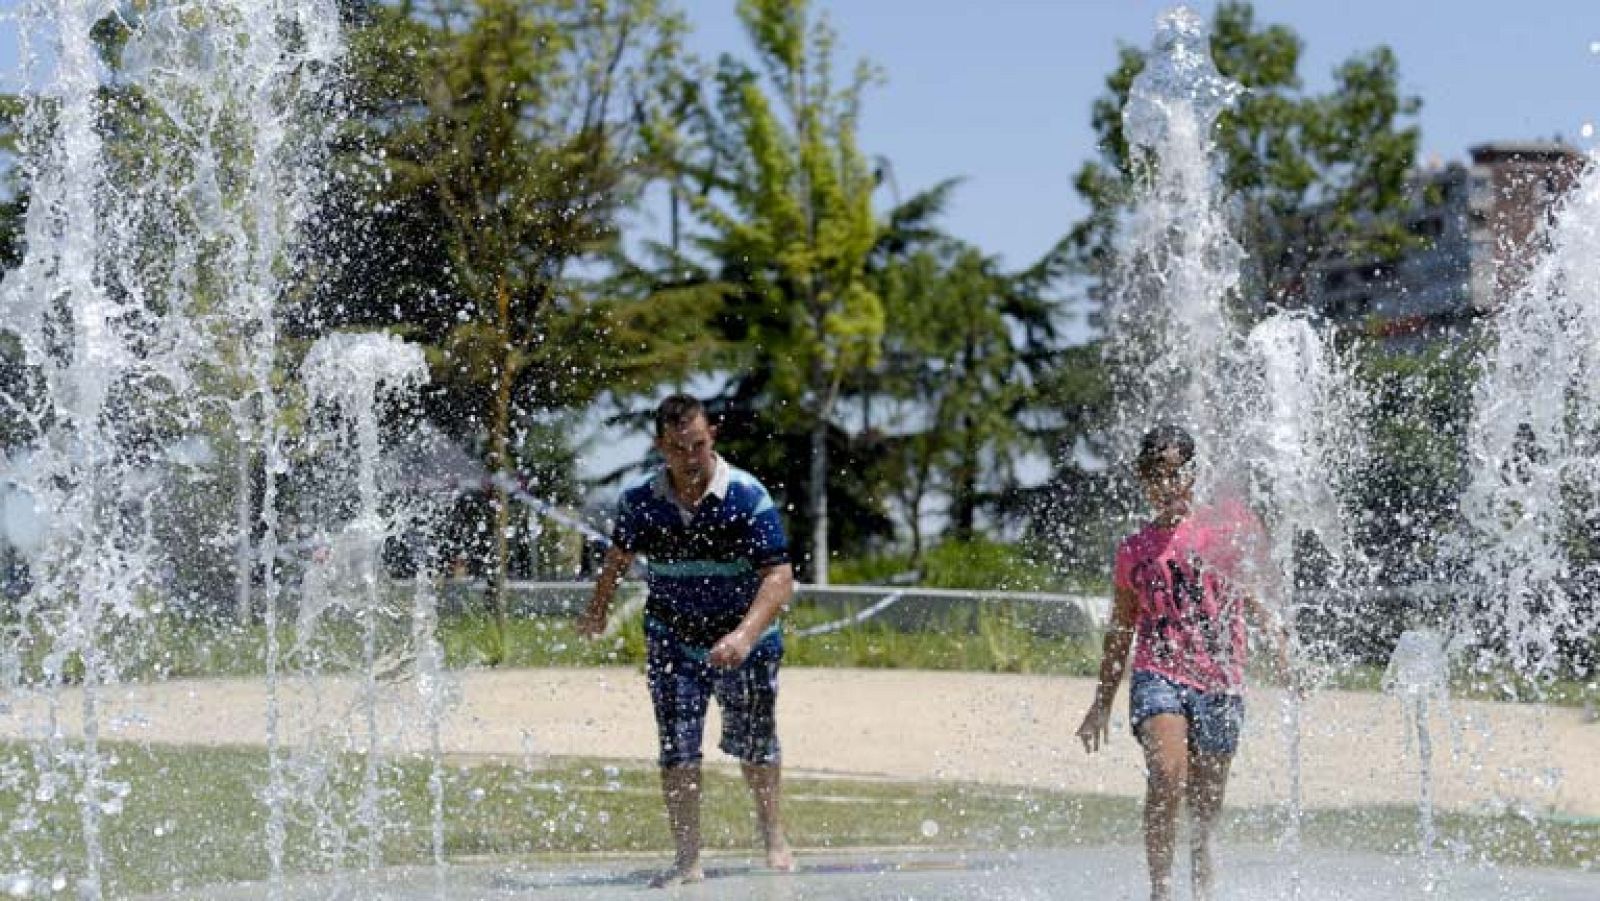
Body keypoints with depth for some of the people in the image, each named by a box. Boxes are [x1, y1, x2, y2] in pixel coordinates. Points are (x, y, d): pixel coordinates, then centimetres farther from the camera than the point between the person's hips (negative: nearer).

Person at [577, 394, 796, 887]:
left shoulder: (747, 496, -21)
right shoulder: (639, 500, -11)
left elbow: (780, 577, -25)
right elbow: (619, 555, 11)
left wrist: (744, 636, -38)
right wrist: (597, 609, 25)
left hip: (744, 642, -1)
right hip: (672, 640, 1)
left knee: (753, 742, 13)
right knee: (677, 748, -7)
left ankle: (773, 834, 36)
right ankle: (687, 858, -1)